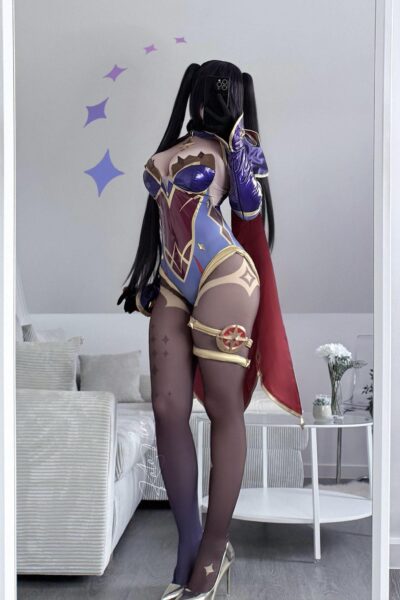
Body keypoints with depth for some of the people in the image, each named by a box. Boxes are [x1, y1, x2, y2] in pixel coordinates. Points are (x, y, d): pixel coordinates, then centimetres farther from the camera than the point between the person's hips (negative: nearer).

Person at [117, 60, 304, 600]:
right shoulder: (170, 148, 19)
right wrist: (146, 278, 22)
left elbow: (250, 209, -8)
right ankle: (190, 545, 8)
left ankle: (215, 548, 6)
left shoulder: (234, 145, 5)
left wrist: (243, 151, -10)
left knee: (224, 410, -2)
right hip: (173, 286, 6)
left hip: (222, 278, -5)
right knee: (168, 410, -2)